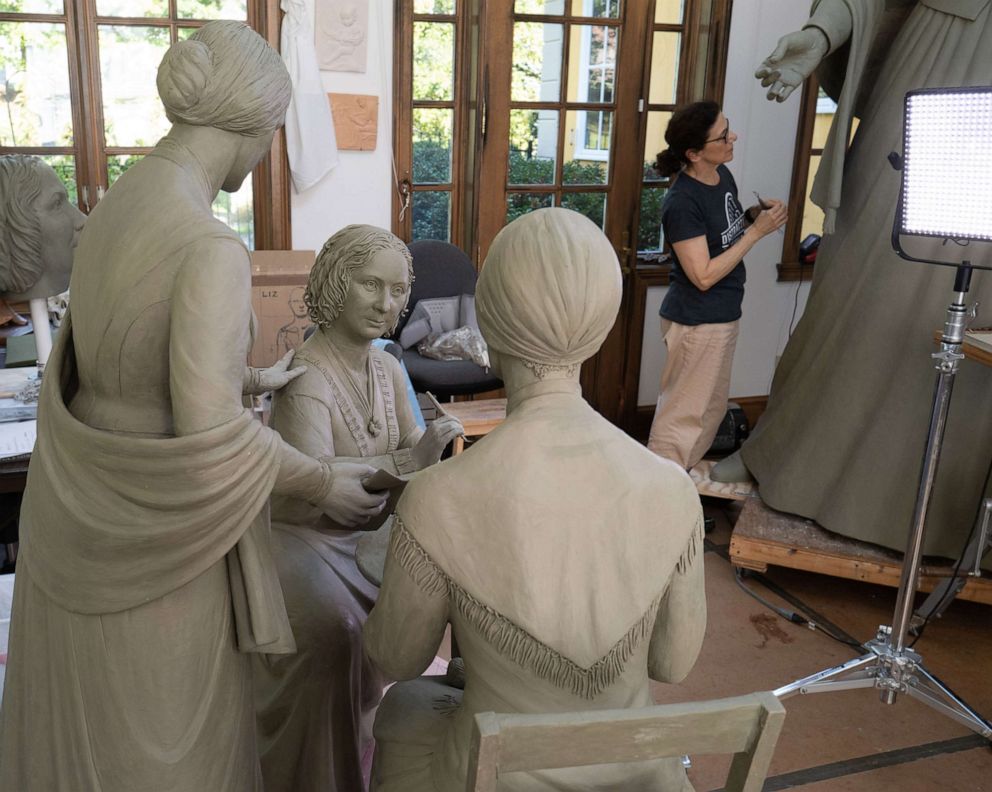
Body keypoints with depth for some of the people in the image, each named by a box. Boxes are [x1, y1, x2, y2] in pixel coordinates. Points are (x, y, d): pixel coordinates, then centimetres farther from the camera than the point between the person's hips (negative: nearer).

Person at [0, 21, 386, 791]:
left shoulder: (116, 204, 1)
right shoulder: (211, 247, -25)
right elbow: (210, 436, -26)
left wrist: (247, 376, 20)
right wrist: (325, 482, -11)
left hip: (82, 505, 8)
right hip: (154, 530, -8)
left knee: (81, 717, 27)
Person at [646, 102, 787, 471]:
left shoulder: (722, 174, 2)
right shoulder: (683, 203, -23)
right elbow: (704, 276, -23)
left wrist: (758, 213, -3)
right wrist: (758, 230, -21)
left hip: (724, 315, 9)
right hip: (697, 321, -9)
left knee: (711, 411, 21)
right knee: (684, 416, 1)